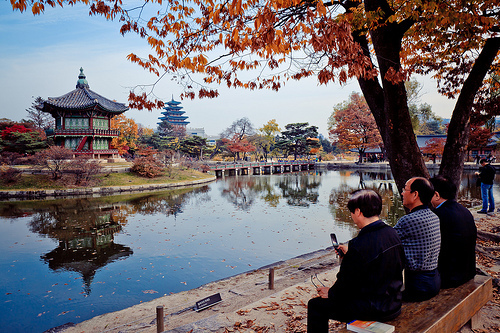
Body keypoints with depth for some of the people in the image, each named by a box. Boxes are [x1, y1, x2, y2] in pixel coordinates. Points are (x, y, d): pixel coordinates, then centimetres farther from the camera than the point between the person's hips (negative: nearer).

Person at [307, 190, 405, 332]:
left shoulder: (360, 244, -28)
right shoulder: (392, 233, -2)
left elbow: (346, 282, -19)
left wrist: (330, 293, 1)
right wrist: (350, 252, 25)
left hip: (373, 310, -9)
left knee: (316, 305, 3)